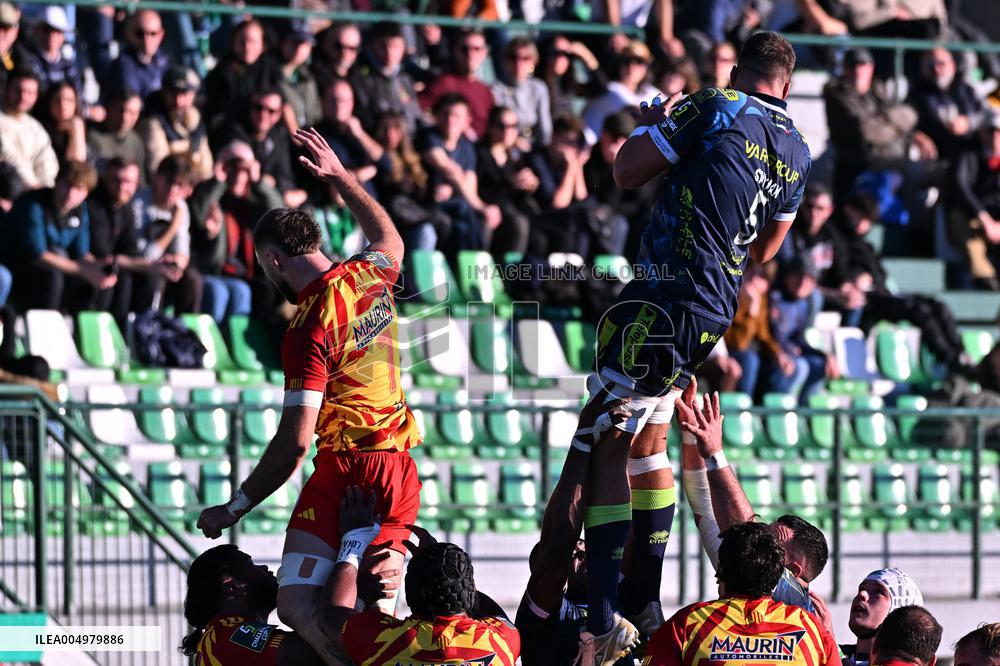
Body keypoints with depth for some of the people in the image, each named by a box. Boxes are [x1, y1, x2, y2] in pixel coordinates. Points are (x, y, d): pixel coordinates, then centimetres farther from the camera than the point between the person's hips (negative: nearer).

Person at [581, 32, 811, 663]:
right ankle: (646, 604, 24)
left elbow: (627, 171, -3)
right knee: (649, 446, 22)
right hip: (716, 314, 8)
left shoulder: (716, 108, -7)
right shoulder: (798, 153, 14)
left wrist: (652, 124, 16)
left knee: (608, 446, -9)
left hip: (666, 296, -8)